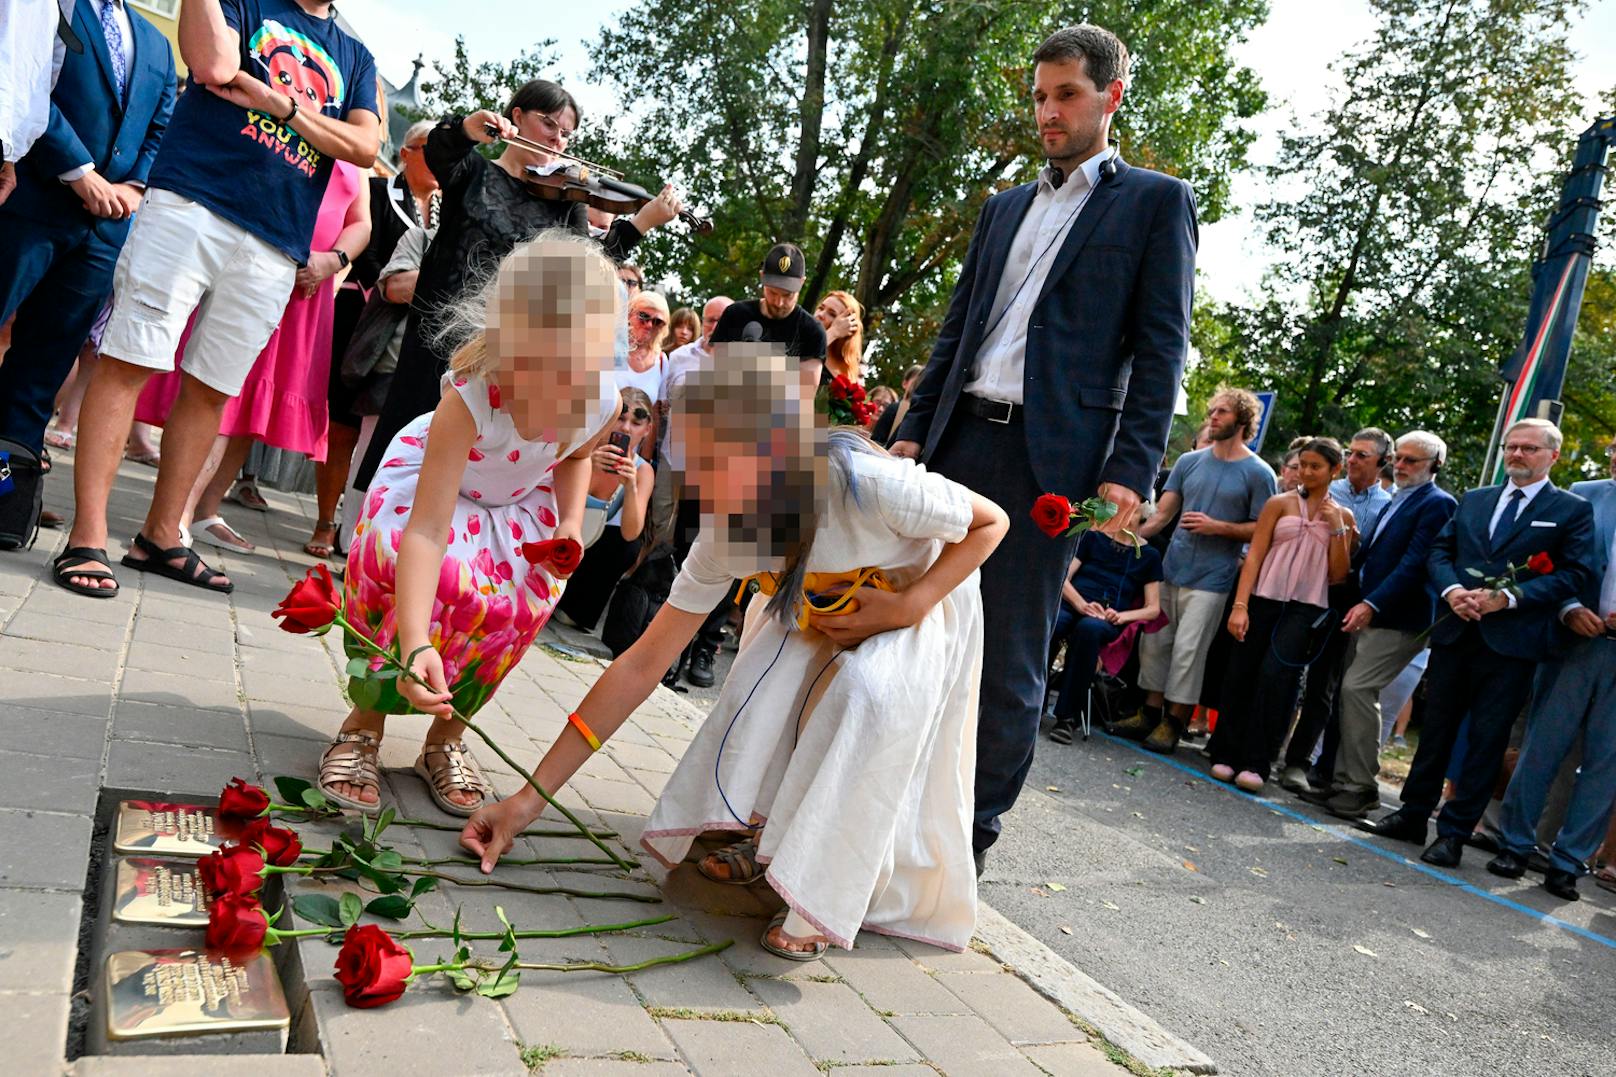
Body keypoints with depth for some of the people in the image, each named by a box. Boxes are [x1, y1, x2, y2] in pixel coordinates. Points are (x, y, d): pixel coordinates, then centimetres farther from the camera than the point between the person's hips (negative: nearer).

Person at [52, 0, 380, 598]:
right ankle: (87, 539, -6)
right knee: (127, 362, -8)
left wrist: (281, 104, -4)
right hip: (191, 205, -3)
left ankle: (160, 536, 15)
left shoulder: (354, 57, 22)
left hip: (274, 247, 4)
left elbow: (366, 146, 5)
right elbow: (214, 65, -9)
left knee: (212, 389, 6)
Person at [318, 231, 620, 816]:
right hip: (428, 473, -3)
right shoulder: (470, 399, -41)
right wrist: (414, 644, -59)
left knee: (524, 598, -23)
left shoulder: (603, 403, -28)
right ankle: (365, 724, -10)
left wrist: (570, 522, -18)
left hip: (519, 498, 4)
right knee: (390, 553, -34)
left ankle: (446, 735, 3)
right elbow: (428, 529, -48)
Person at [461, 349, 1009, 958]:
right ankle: (776, 841, 1)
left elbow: (991, 523, -20)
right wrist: (530, 798, -23)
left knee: (871, 691, -31)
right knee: (764, 682, -23)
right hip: (817, 615, 4)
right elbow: (641, 665, -21)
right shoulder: (723, 540, -25)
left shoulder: (872, 486, -40)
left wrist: (908, 606, -32)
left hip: (928, 597, -3)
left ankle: (823, 890, -16)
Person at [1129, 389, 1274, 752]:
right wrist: (1131, 536, -7)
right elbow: (1162, 513, 7)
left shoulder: (1258, 473, -3)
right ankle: (1151, 712, 19)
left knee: (1188, 650, -4)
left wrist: (1217, 527, -16)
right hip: (1172, 569, 5)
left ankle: (1174, 722, 8)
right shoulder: (1190, 461, 10)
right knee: (1155, 642, 8)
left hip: (1211, 579, -5)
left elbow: (1262, 529, -5)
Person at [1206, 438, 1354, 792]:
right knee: (1241, 675, -1)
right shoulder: (1279, 504, 6)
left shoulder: (1343, 516, 10)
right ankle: (1227, 754, 12)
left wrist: (1337, 529, -5)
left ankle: (1256, 763, -8)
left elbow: (1338, 575, 6)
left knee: (1276, 675, -14)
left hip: (1307, 609, 0)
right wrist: (1240, 605, -9)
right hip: (1264, 600, 1)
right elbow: (1254, 556, 0)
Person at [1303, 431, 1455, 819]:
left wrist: (1372, 604, -24)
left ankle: (1360, 787, -7)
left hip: (1399, 619, -9)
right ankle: (1345, 782, 15)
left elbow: (1415, 564, -18)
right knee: (1352, 692, 8)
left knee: (1357, 689, -15)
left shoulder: (1438, 504, -8)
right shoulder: (1396, 502, 20)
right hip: (1369, 613, 9)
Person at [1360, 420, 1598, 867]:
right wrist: (1452, 590, -9)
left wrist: (1507, 598, -16)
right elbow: (1439, 550, 12)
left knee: (1486, 741, 0)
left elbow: (1577, 574, -6)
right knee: (1436, 729, 11)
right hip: (1455, 632, 4)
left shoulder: (1573, 509, 2)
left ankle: (1454, 833, 7)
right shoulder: (1472, 500, 16)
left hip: (1512, 642, -4)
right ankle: (1413, 816, 21)